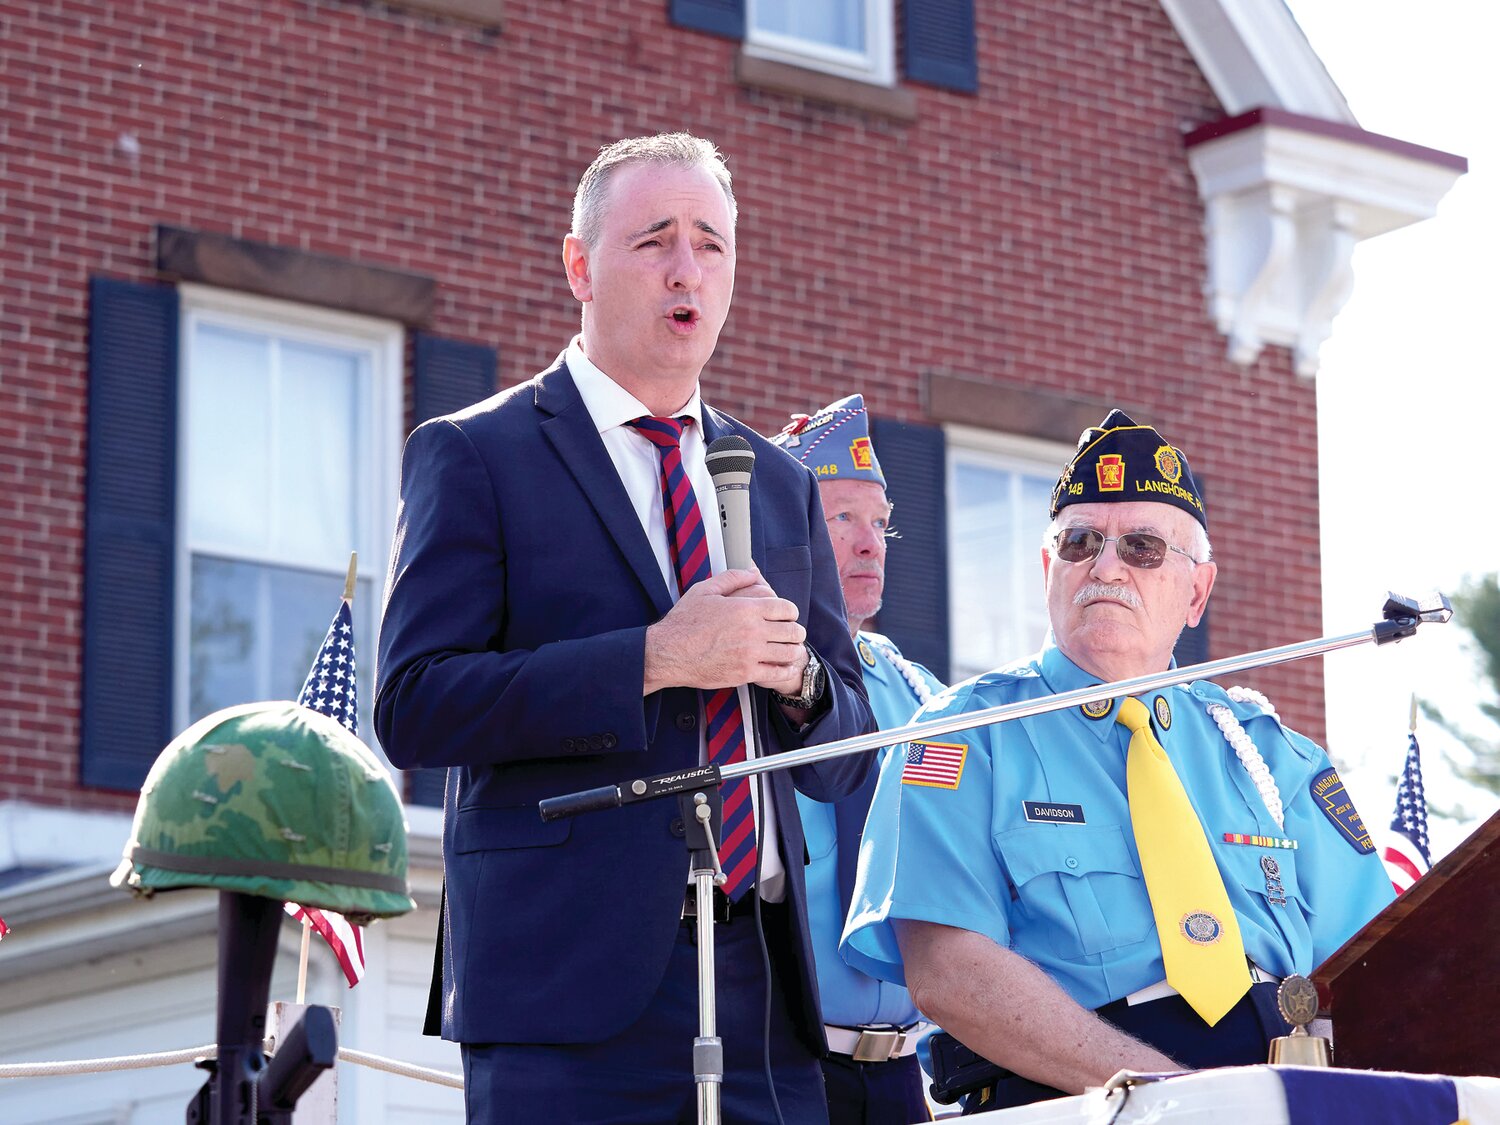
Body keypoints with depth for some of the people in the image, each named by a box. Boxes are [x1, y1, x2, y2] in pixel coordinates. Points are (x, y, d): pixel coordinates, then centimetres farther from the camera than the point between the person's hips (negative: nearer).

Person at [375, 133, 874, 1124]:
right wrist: (652, 659, -15)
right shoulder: (472, 457, 3)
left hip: (766, 991, 5)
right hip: (570, 985, -5)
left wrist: (797, 679, -3)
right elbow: (415, 706, -9)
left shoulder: (780, 485, 20)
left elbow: (845, 757, 20)